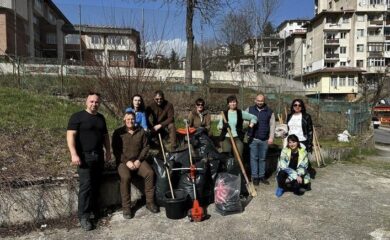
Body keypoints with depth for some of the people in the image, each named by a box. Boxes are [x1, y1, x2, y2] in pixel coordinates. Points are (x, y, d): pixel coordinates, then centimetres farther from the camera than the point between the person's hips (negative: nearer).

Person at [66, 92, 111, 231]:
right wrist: (74, 154, -22)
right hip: (85, 156, -6)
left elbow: (105, 135, 21)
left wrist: (108, 150, 12)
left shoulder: (101, 118, 14)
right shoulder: (77, 116, -6)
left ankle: (94, 210, 23)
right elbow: (70, 135, -13)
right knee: (86, 186, -8)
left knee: (96, 185, 10)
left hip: (99, 156, 6)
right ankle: (84, 217, 0)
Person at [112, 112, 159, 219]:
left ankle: (150, 202, -11)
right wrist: (127, 162, -14)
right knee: (125, 177, -32)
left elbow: (146, 147, 7)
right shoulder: (118, 132, 1)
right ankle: (126, 207, -18)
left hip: (138, 160, 3)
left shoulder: (141, 131, 9)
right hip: (123, 161, -2)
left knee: (150, 173, -24)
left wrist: (139, 160, -7)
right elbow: (116, 150, -4)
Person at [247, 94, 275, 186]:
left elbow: (272, 125, 2)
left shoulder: (269, 112, 4)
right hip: (253, 139, -1)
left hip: (265, 139, 1)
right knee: (254, 158, 2)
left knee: (262, 158, 11)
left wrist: (271, 137, -4)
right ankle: (255, 177, 10)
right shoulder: (250, 110, 4)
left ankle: (262, 176, 22)